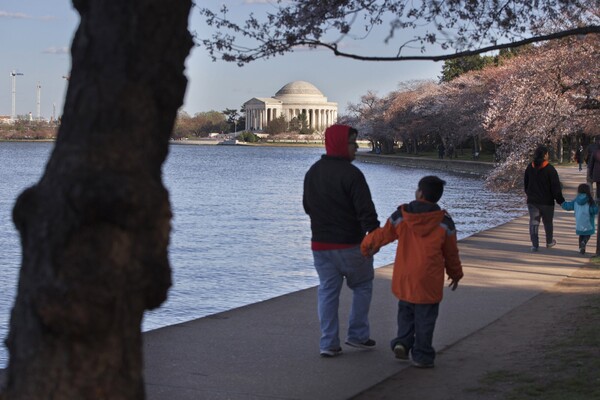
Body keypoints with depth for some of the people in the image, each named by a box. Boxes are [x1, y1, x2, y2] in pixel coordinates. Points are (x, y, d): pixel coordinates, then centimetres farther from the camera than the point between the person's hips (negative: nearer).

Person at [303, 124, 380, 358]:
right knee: (362, 286, 14)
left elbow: (307, 206, 19)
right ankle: (358, 335, 16)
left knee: (327, 290, 9)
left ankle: (328, 343, 5)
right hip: (350, 245, -6)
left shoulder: (312, 172, 8)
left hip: (320, 244, 6)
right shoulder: (351, 174, -17)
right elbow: (366, 211, -22)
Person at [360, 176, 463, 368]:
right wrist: (455, 274, 20)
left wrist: (366, 246, 27)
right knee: (425, 318, 7)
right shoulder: (444, 223, -5)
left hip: (403, 279, 2)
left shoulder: (400, 216, -4)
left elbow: (382, 235, 7)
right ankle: (422, 356, 10)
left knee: (405, 312, 23)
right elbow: (451, 253, 4)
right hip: (429, 281, -2)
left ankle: (402, 341, 7)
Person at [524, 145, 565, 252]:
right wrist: (560, 200, -4)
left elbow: (526, 184, 13)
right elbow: (556, 187, -12)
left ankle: (534, 244, -10)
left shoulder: (529, 168, 0)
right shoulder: (550, 169, -15)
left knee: (534, 222, 2)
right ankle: (549, 242, 33)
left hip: (532, 200, 3)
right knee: (548, 222, 16)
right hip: (547, 201, -3)